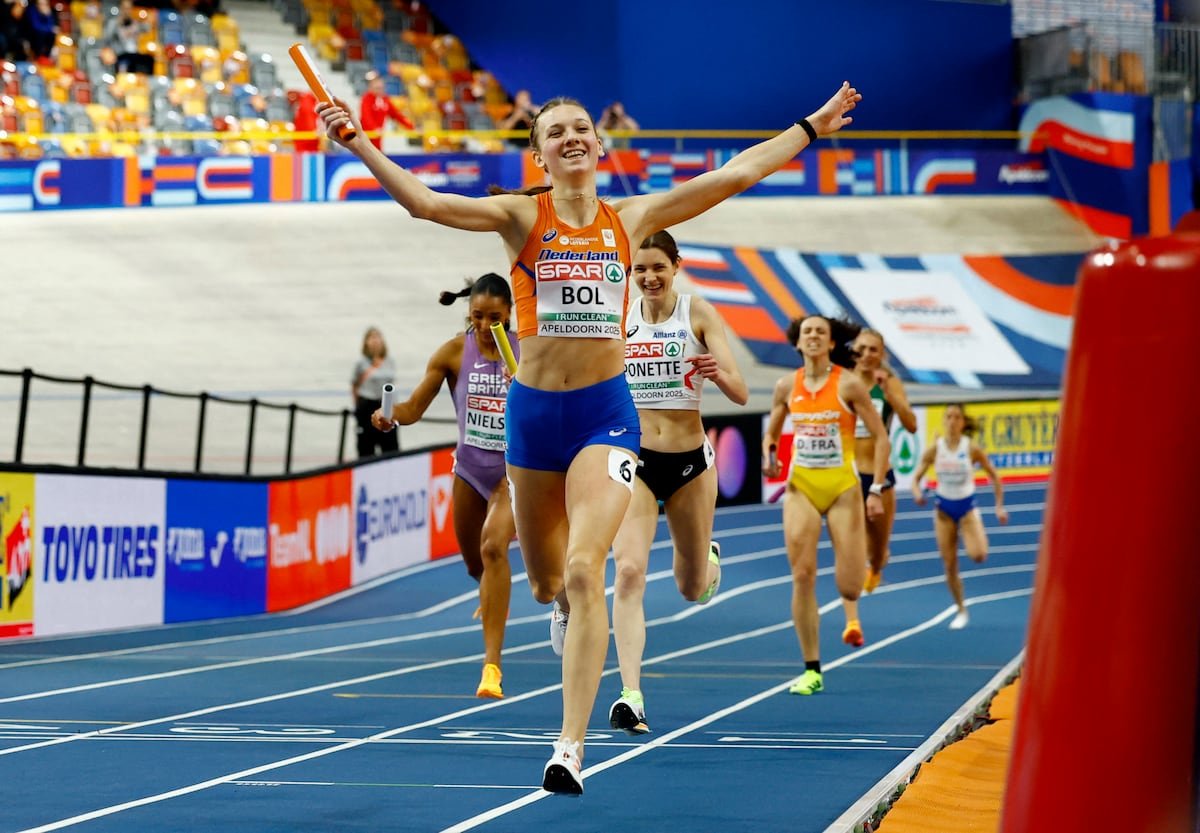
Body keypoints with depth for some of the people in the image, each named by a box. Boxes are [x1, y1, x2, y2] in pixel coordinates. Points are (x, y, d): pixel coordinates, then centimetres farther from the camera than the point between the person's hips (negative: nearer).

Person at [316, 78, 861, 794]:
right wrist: (358, 144, -22)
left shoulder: (632, 219, 6)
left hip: (606, 412, -1)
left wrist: (810, 128, 11)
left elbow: (736, 174, 9)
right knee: (547, 584, 14)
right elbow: (423, 201, -12)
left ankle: (571, 747, -19)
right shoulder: (521, 216, 1)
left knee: (584, 573, -18)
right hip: (533, 411, 1)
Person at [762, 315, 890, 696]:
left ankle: (851, 615, 36)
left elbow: (881, 438, -4)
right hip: (800, 487, 2)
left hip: (843, 488, -2)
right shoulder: (787, 386, 3)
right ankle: (811, 670, -1)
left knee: (849, 584, -5)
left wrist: (876, 490, -10)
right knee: (802, 577, -8)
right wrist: (769, 457, -6)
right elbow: (771, 434, 17)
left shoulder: (848, 384, -7)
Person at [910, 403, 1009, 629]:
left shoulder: (972, 448, -11)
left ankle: (980, 538, 13)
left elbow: (994, 476, 0)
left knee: (978, 556, -24)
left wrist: (999, 506, -4)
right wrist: (917, 493, -23)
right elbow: (916, 477, -1)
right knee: (950, 565, 2)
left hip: (967, 506, -2)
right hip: (944, 508, 2)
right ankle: (961, 611, 17)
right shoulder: (934, 449, -6)